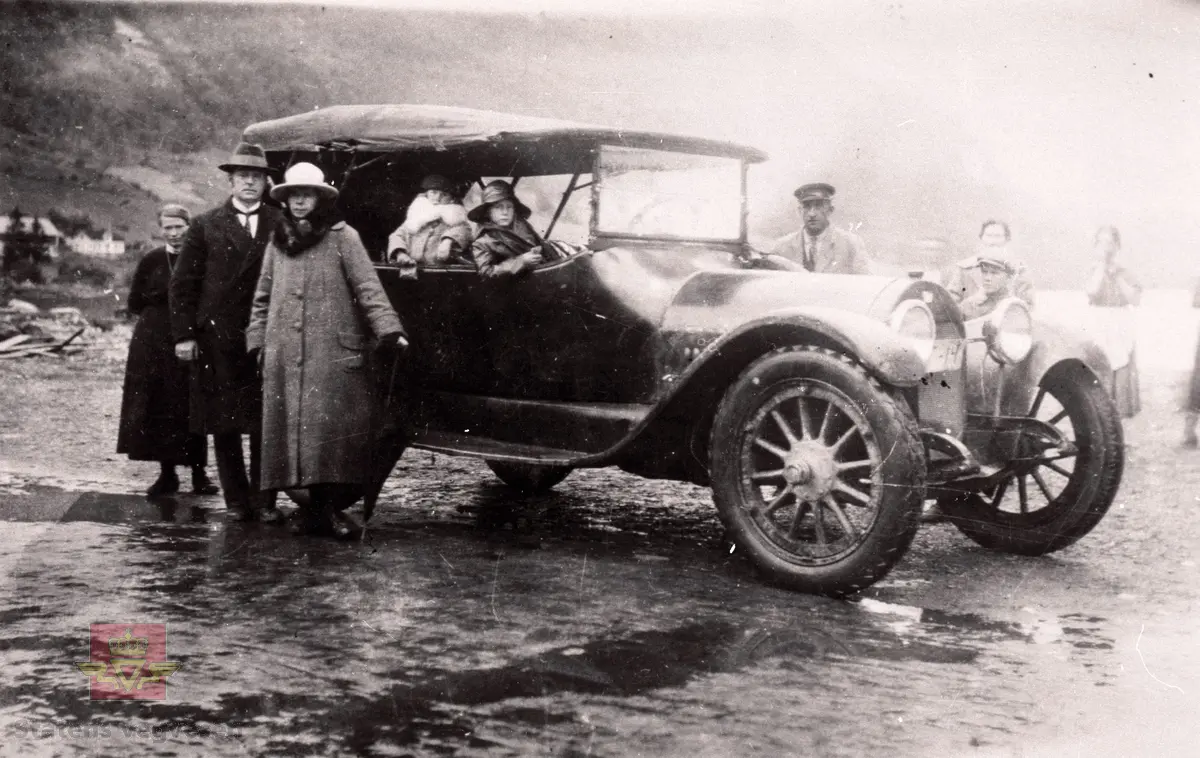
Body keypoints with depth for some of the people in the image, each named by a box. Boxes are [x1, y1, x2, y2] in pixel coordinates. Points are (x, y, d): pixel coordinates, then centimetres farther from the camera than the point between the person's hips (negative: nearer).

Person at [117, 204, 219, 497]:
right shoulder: (150, 261, 7)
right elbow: (135, 303, 9)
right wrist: (164, 297, -4)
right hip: (153, 343, 2)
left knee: (192, 407, -1)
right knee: (157, 407, 1)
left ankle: (198, 473, 9)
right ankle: (167, 474, 11)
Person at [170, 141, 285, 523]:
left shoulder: (281, 225, 6)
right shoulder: (206, 226, 6)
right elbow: (182, 283, 5)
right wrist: (184, 335, -3)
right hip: (216, 339, 0)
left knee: (266, 424, 0)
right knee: (224, 424, 5)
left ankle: (264, 501, 9)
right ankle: (236, 500, 14)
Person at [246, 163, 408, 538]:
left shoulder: (342, 236, 3)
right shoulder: (277, 242, 16)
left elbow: (367, 288, -4)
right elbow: (263, 298, 21)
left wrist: (388, 329, -15)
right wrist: (257, 340, 14)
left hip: (334, 352, -4)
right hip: (285, 357, 4)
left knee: (332, 430, -7)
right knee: (291, 430, 1)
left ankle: (323, 508, 0)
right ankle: (317, 508, 7)